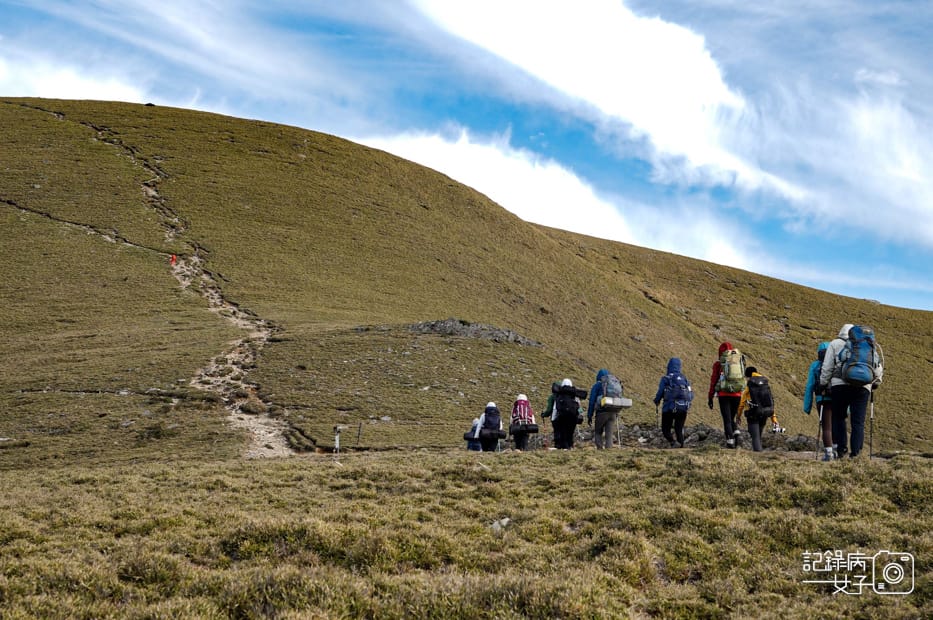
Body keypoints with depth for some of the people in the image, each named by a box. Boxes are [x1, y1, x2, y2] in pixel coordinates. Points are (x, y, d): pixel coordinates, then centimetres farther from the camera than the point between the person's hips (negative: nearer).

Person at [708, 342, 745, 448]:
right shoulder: (740, 362, 8)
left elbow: (713, 381, 0)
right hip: (737, 395, 3)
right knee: (732, 418, 17)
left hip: (724, 395, -3)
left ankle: (730, 440, -4)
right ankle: (736, 432, -8)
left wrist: (710, 397, 6)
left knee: (727, 419, 4)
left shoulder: (718, 364, 0)